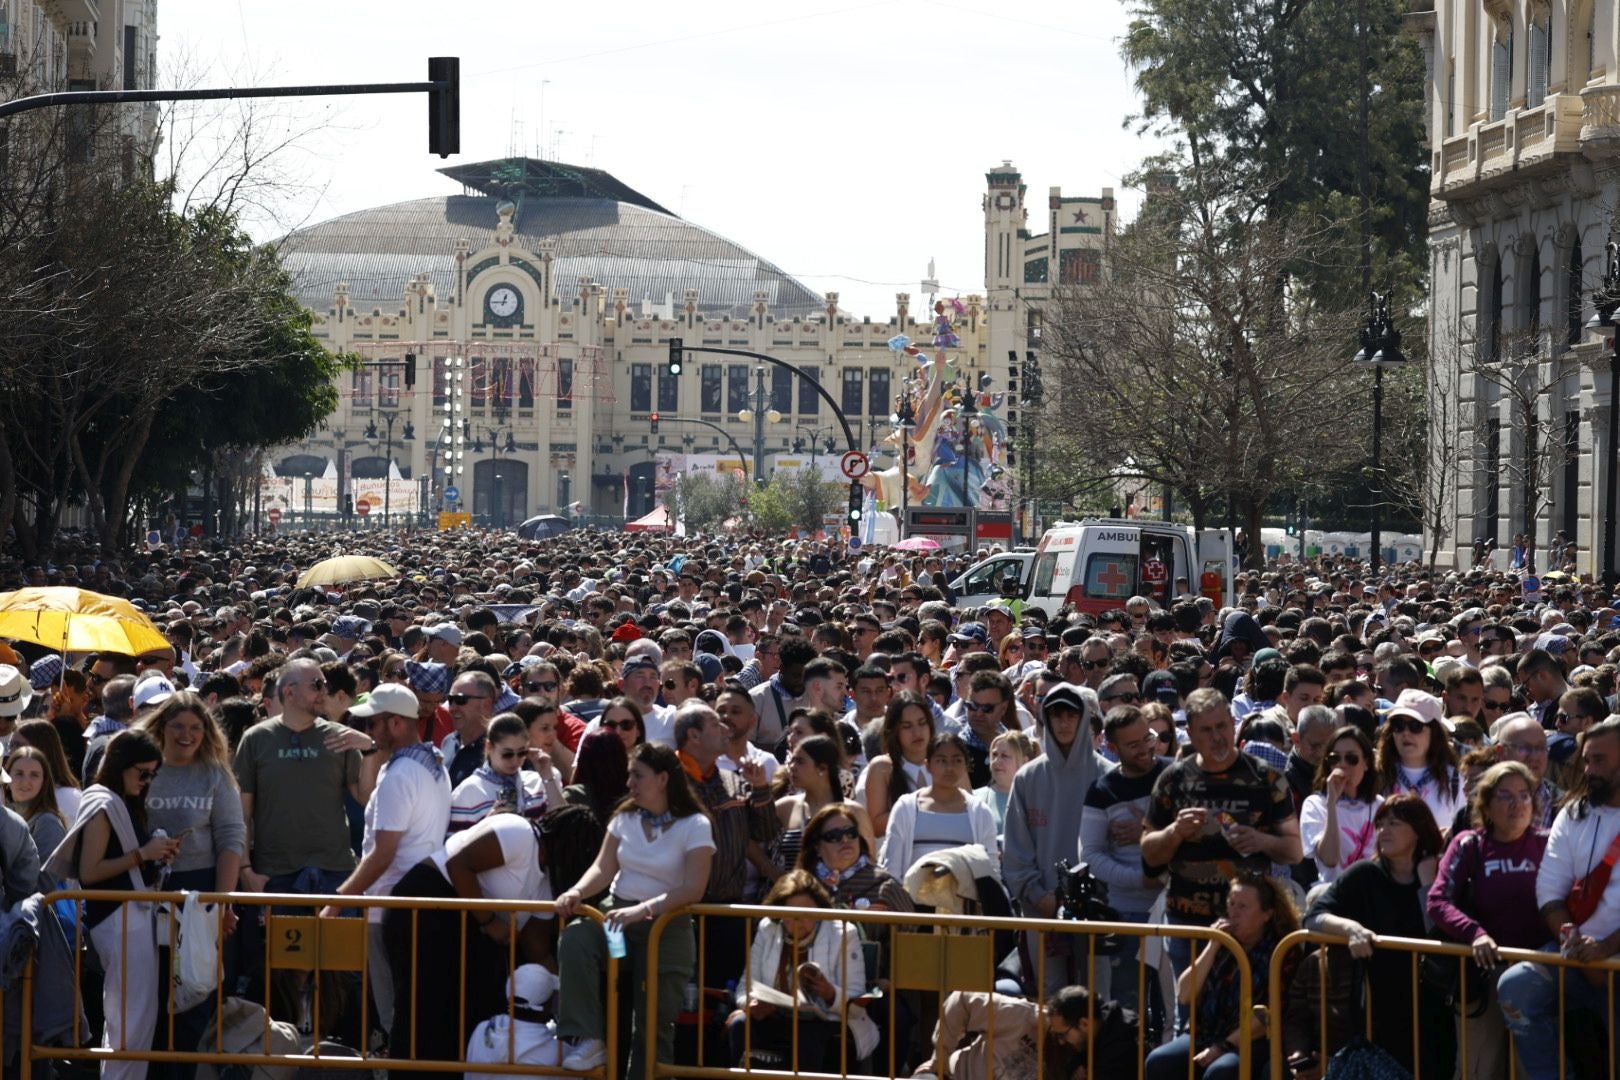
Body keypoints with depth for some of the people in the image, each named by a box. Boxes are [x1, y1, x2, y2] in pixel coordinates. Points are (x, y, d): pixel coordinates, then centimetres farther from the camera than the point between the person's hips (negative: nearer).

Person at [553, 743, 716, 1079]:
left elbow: (693, 888, -16)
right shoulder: (625, 818, 8)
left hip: (667, 927, -3)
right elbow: (604, 868, 2)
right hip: (617, 913, 3)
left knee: (655, 1020, -1)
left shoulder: (695, 825, -7)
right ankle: (585, 1040, -29)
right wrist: (578, 892, -20)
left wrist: (644, 909, -29)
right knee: (574, 942, -29)